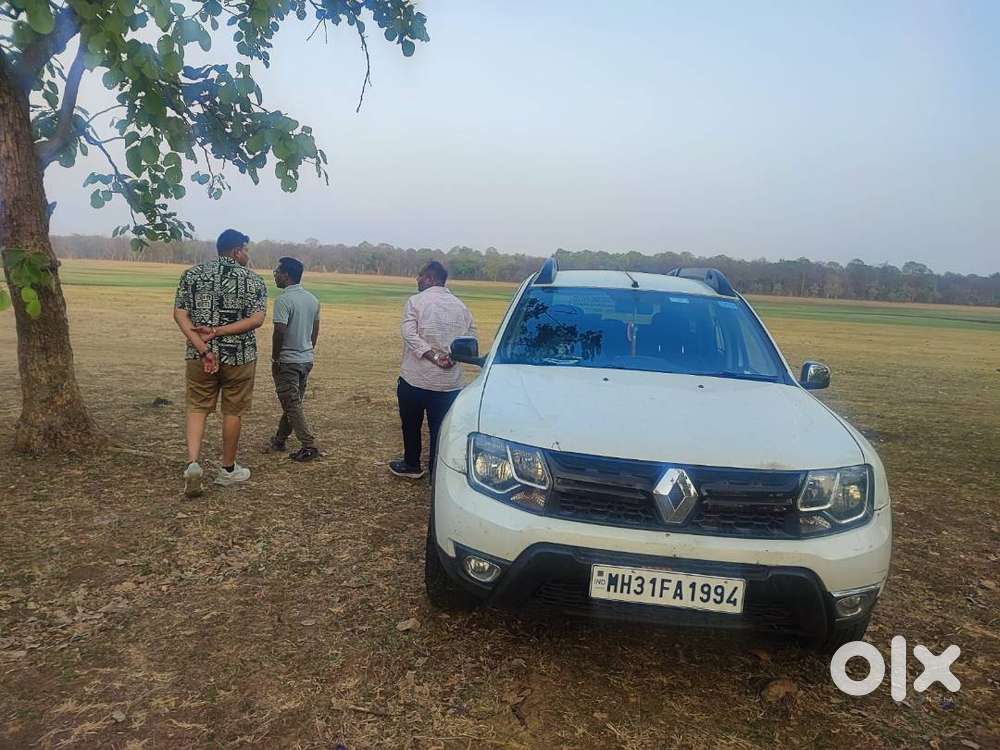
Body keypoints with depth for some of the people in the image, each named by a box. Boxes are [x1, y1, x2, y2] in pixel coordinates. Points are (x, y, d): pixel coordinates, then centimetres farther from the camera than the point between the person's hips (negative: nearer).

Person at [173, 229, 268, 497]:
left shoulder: (192, 274, 5)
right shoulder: (253, 280, -2)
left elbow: (179, 314, -5)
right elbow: (257, 319, -14)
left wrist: (203, 348, -11)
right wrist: (217, 331, -15)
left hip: (200, 355, 2)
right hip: (239, 356, -2)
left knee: (197, 408, 12)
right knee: (233, 411, 10)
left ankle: (192, 463, -6)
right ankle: (228, 469, 22)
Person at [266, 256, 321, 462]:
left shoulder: (284, 300, -17)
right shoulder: (312, 299, 7)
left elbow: (279, 332, -21)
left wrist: (275, 360, -11)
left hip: (288, 361, -8)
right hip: (307, 359, 8)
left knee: (292, 405, -1)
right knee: (292, 402, 16)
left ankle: (309, 447, -2)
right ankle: (279, 441, 29)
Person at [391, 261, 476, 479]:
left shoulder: (416, 301, -5)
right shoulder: (461, 306, 9)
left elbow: (410, 334, -17)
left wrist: (434, 357, -19)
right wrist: (452, 356, -6)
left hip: (415, 379, -3)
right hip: (450, 382, 3)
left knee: (411, 424, 17)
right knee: (440, 430, 9)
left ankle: (412, 465, 31)